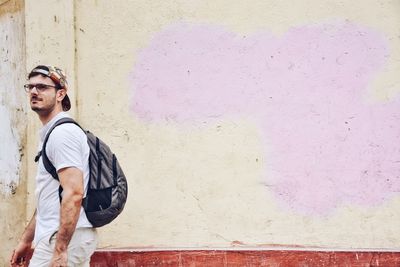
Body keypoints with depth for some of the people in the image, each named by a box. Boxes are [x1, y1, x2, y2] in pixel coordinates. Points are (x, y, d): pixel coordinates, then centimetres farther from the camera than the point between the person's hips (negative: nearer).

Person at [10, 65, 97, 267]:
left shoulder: (62, 133, -12)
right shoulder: (49, 134, 20)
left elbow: (74, 193, -22)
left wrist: (60, 250, -26)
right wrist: (26, 240, 23)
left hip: (65, 238, -10)